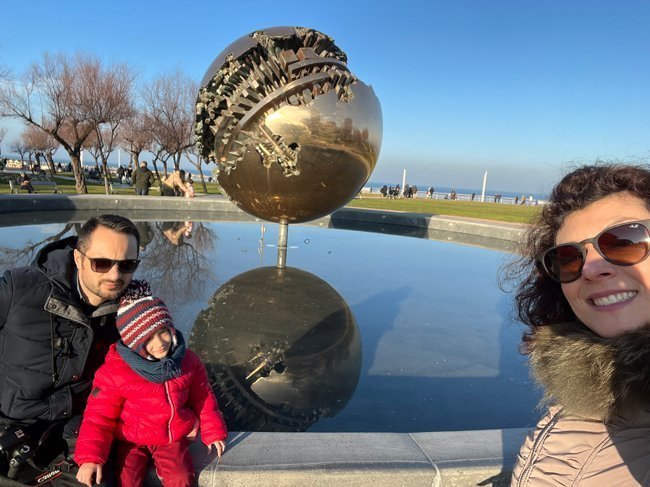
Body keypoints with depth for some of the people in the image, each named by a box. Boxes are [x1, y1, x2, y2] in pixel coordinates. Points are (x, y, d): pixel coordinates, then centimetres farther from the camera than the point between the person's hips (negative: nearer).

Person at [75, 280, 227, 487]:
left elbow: (203, 398, 5)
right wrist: (90, 458, -20)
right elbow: (99, 416, -10)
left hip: (173, 436, 1)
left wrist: (213, 432, 6)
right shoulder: (114, 372, -17)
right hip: (131, 439, -1)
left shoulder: (188, 361, -8)